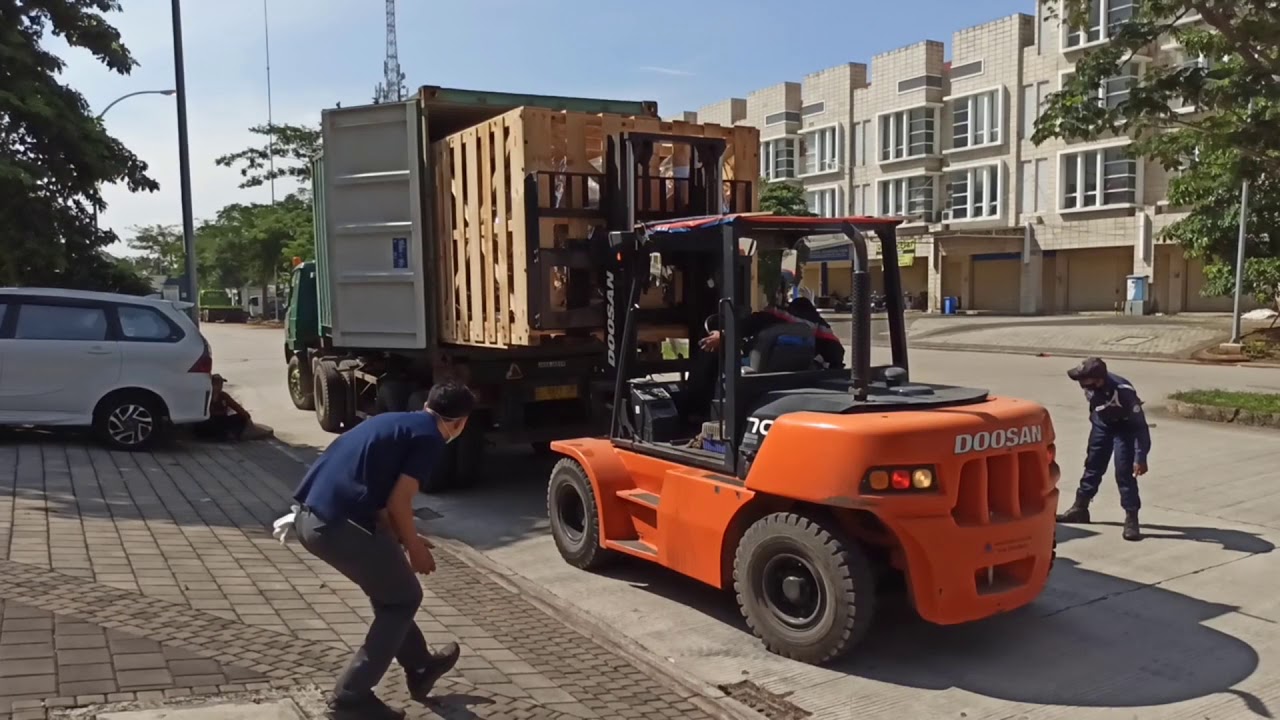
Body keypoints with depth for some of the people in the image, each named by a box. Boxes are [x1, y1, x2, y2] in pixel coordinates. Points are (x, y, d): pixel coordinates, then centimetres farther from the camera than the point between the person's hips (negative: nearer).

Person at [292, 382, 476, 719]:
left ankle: (420, 668, 42)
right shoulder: (430, 437, -3)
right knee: (403, 599, 12)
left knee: (389, 589, 26)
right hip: (338, 524, -9)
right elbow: (397, 502, -9)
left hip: (309, 517, 9)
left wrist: (400, 540, 34)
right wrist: (414, 548, 7)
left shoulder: (395, 421, 22)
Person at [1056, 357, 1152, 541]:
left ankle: (1131, 519, -5)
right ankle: (1080, 508, 27)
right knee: (1093, 465, 14)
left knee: (1124, 472, -13)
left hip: (1125, 427, -6)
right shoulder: (1090, 385, -24)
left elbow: (1140, 426, -33)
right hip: (1103, 423, 6)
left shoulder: (1123, 391, -39)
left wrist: (1141, 458, -34)